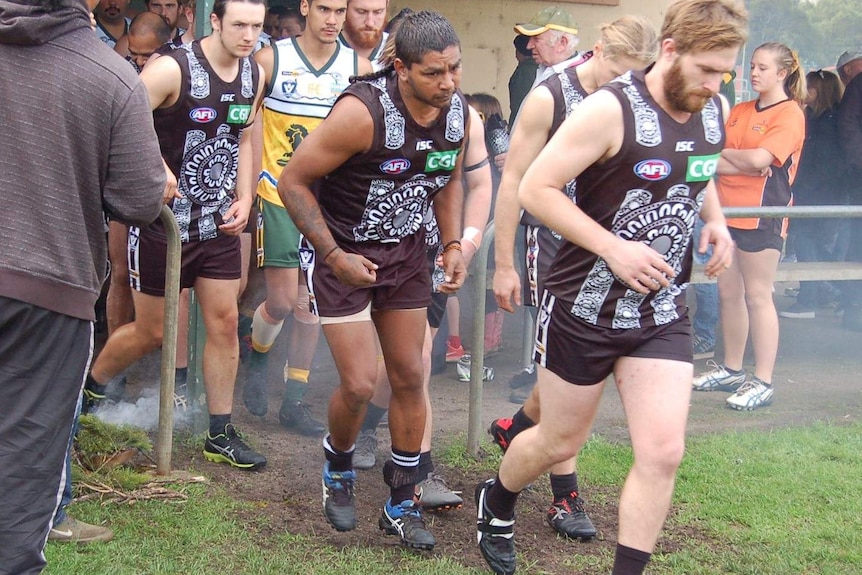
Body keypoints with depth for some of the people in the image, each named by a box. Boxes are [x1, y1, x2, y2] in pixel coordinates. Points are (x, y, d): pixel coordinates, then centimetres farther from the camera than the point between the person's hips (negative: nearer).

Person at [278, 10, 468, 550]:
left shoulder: (460, 112, -8)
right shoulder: (364, 112, -28)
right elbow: (294, 181, -20)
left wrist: (454, 246, 0)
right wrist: (334, 256, -21)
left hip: (406, 253, 6)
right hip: (345, 255, -6)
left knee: (410, 377, 7)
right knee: (360, 384, -7)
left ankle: (402, 503, 22)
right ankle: (338, 469, 25)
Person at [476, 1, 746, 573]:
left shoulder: (714, 112, 1)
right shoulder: (612, 109, -19)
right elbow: (536, 188, -18)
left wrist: (715, 220, 2)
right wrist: (614, 248, -24)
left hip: (662, 312, 5)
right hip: (585, 307, -4)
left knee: (663, 452, -7)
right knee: (561, 441, 14)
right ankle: (496, 503, 45)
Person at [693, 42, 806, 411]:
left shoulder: (790, 115, -7)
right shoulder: (740, 111, 13)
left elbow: (760, 159, -20)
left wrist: (723, 154, -4)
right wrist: (743, 164, -13)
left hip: (762, 214, -7)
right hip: (728, 211, 7)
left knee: (757, 296, -5)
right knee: (729, 292, 12)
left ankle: (763, 382, 1)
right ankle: (731, 370, 24)